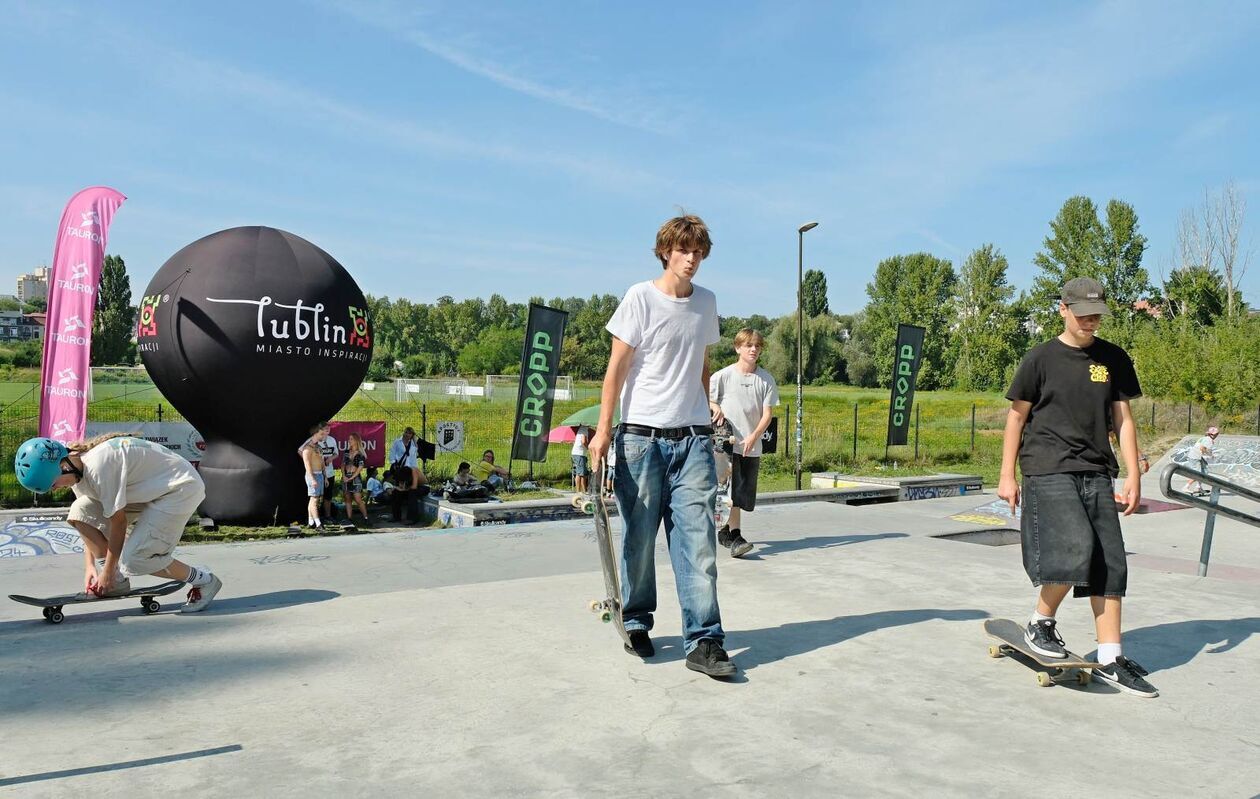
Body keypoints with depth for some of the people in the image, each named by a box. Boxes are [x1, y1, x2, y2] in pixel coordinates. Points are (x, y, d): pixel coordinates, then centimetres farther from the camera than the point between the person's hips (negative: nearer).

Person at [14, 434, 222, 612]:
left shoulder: (98, 465, -27)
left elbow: (118, 521, -20)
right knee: (79, 512, -2)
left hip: (181, 488, -10)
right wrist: (90, 566, 2)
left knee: (134, 559, -17)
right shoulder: (77, 466, -1)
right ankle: (117, 582, 5)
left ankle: (203, 580, 1)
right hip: (150, 489, 10)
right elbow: (90, 522, 7)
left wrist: (108, 572, -11)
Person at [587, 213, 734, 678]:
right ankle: (636, 623, 26)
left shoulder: (706, 302, 12)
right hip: (642, 436, -3)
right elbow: (617, 367, -4)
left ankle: (703, 642, 0)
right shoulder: (640, 297, -3)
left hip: (694, 439, 4)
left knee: (698, 539, -3)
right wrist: (603, 429, -8)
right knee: (639, 538, 7)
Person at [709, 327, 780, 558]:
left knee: (745, 493, 8)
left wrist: (753, 437, -13)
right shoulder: (723, 376, -2)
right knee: (733, 489, -13)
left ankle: (726, 530, 25)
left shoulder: (766, 379, 3)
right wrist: (715, 406, -14)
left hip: (752, 446, 3)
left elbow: (768, 413, 0)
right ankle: (735, 538, -10)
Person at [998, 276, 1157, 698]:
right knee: (1074, 548, -20)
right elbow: (1017, 416, 3)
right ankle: (1041, 622, 4)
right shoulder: (1041, 358, 0)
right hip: (1048, 470, -4)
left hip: (1096, 473, 5)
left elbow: (1123, 419, 13)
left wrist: (1133, 475, 6)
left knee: (1110, 563, 2)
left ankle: (1110, 658, 11)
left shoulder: (1114, 359, 11)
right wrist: (1007, 476, 0)